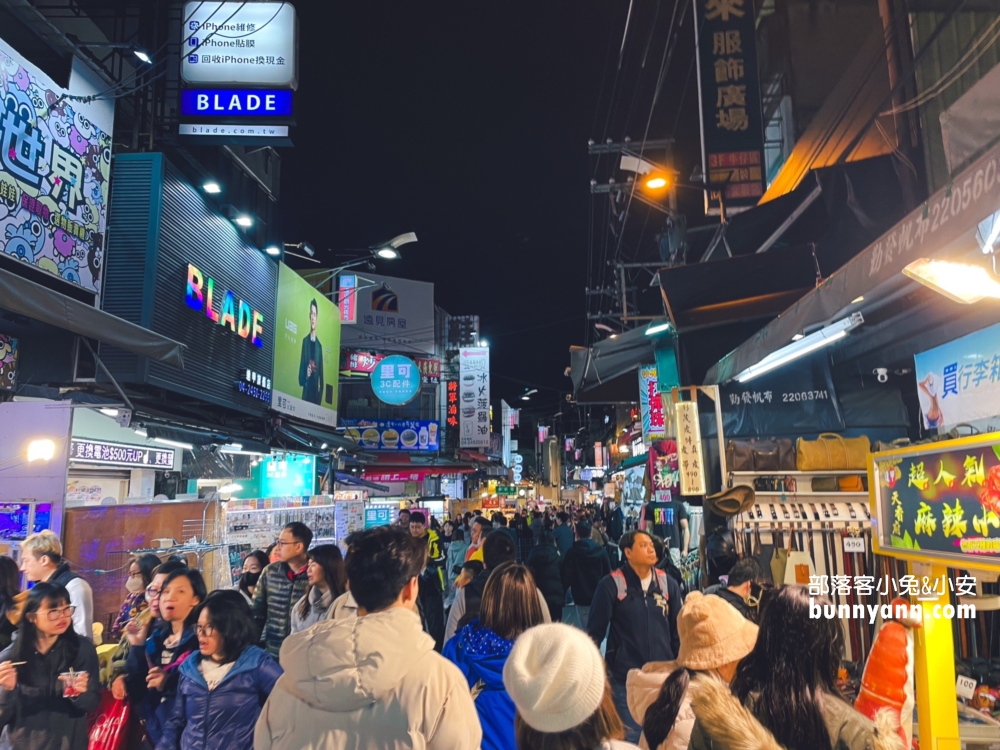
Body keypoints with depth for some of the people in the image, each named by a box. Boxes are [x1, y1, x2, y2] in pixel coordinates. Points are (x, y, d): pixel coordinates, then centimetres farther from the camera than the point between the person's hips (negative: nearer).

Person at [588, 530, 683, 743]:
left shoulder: (668, 583, 1)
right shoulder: (611, 584, -11)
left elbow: (677, 630, 10)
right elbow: (595, 631, -6)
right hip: (626, 679, -4)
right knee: (630, 737, 8)